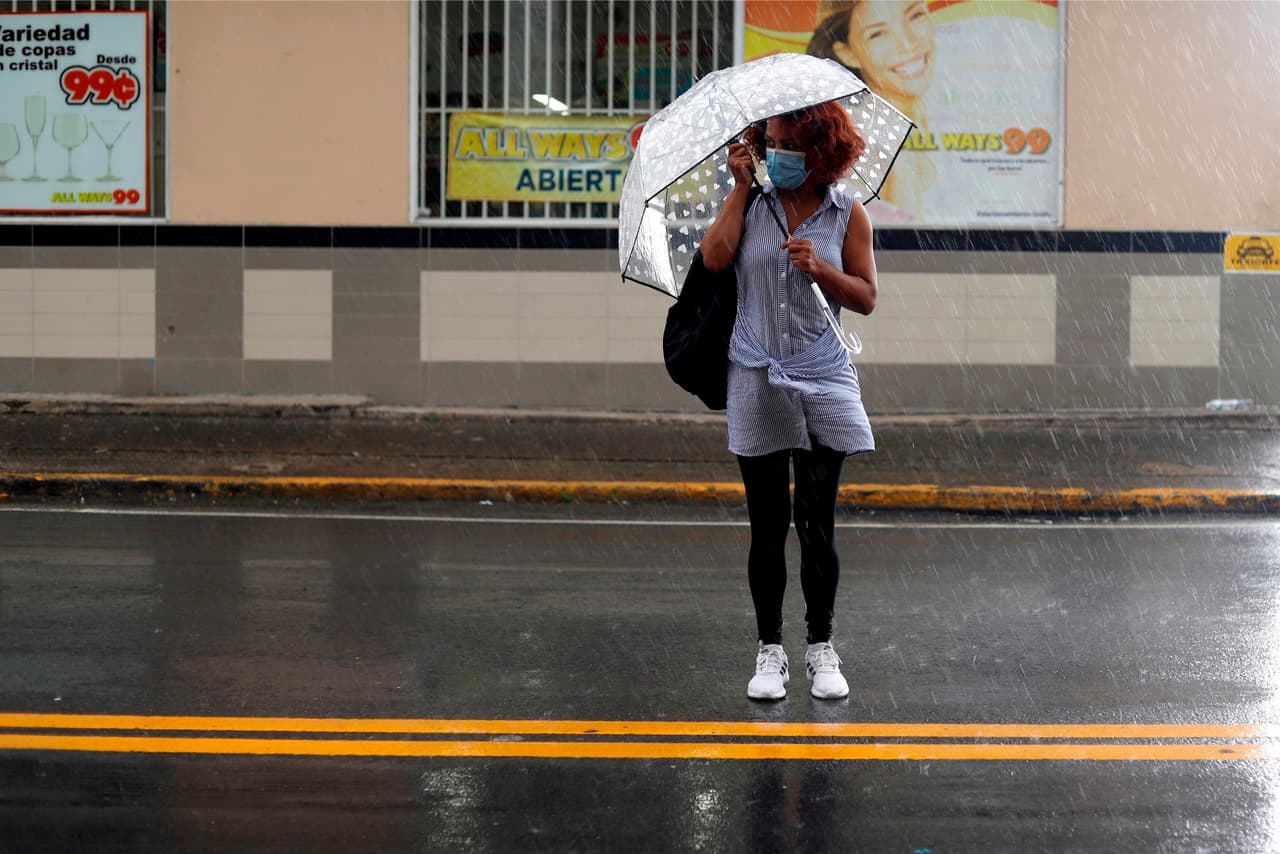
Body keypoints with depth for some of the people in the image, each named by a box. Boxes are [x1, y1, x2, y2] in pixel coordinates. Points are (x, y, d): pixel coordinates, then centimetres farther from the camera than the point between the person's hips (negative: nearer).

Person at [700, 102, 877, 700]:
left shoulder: (847, 214, 3)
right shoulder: (751, 203, 5)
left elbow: (866, 298, 3)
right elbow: (714, 257, -12)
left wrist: (819, 267, -13)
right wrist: (740, 185, -7)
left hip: (822, 382, -1)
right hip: (757, 380, 1)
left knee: (817, 524, 1)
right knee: (768, 525, 4)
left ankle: (821, 648, 15)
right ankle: (769, 650, 15)